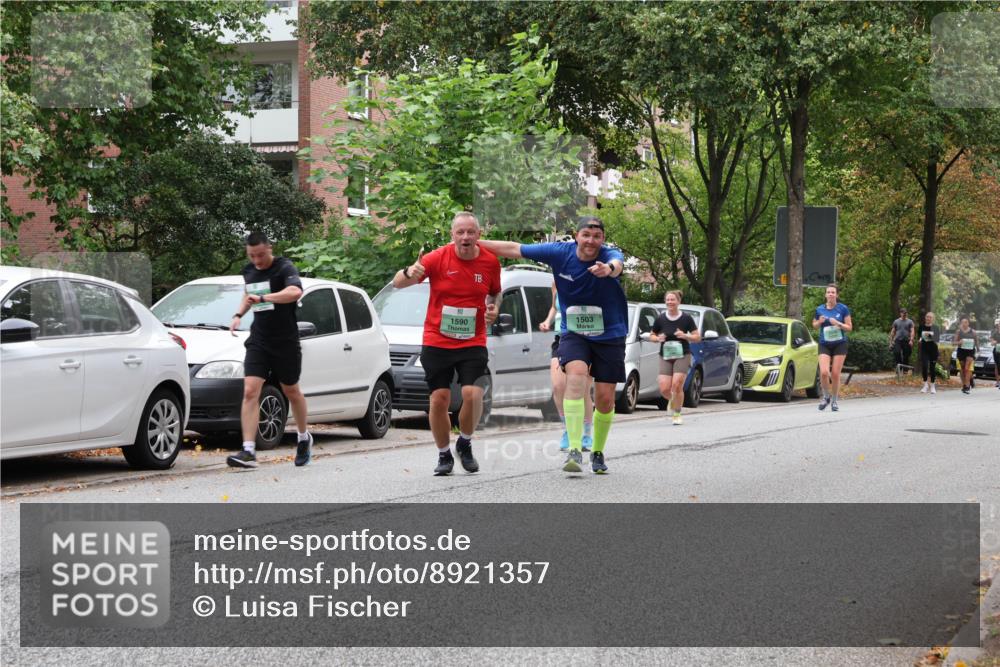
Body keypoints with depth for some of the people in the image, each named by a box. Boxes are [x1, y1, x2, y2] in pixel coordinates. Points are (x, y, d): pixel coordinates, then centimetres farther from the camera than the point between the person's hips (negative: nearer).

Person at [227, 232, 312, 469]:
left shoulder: (284, 268, -13)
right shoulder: (249, 271, 8)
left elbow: (295, 292, -35)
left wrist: (262, 298, -41)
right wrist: (239, 314, 12)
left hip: (286, 343, -4)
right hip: (258, 341, 4)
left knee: (291, 391, 13)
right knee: (250, 392, -12)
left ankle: (304, 438, 38)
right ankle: (248, 451, -17)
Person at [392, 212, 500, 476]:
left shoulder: (490, 262, -2)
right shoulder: (438, 258, -9)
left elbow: (495, 293, 18)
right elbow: (397, 283, -12)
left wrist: (493, 309, -4)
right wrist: (409, 273, -35)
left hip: (473, 343, 0)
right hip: (436, 342, 0)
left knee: (473, 395, -16)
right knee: (439, 399, -1)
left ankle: (465, 444, 12)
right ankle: (444, 455, 19)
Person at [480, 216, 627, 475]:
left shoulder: (609, 255, -16)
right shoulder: (561, 253, -9)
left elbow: (618, 264, -43)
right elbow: (515, 249, -1)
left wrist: (609, 269, -68)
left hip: (610, 336, 0)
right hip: (573, 334, 0)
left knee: (605, 398, 2)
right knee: (576, 374, -27)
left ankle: (598, 453, 27)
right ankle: (574, 450, -33)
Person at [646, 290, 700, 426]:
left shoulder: (686, 318, -1)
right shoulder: (660, 319, 3)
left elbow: (697, 337, 2)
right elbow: (652, 336, 14)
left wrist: (685, 336, -16)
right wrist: (658, 338, -9)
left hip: (682, 356, -2)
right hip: (665, 357, 2)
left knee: (677, 385, -16)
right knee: (664, 389, -9)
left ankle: (677, 415, 2)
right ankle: (672, 400, 28)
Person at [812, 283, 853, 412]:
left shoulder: (843, 309, -3)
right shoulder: (819, 309, 3)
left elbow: (849, 327, 0)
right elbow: (814, 325, 16)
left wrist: (838, 324, -17)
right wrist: (820, 322, -6)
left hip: (839, 344, -1)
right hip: (824, 344, 1)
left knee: (835, 374, -2)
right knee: (824, 372, -14)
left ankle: (834, 401, 14)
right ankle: (826, 396, 10)